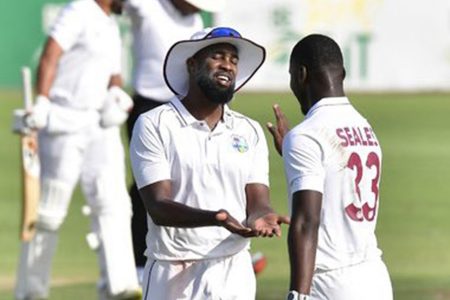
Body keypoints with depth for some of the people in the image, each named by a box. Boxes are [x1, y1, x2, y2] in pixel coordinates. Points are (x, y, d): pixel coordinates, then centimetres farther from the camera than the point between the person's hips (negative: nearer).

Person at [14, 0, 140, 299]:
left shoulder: (111, 25, 19)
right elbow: (50, 55, -18)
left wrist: (116, 91, 0)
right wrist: (42, 101, -29)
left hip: (101, 125, 7)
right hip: (65, 124, -7)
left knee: (112, 200, -9)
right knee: (50, 209, -2)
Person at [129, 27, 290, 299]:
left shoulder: (250, 132, 12)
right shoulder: (154, 125, -2)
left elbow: (257, 202, 4)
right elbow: (158, 207, -11)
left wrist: (259, 217, -22)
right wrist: (214, 219, -30)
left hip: (235, 275, 4)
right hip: (174, 275, -4)